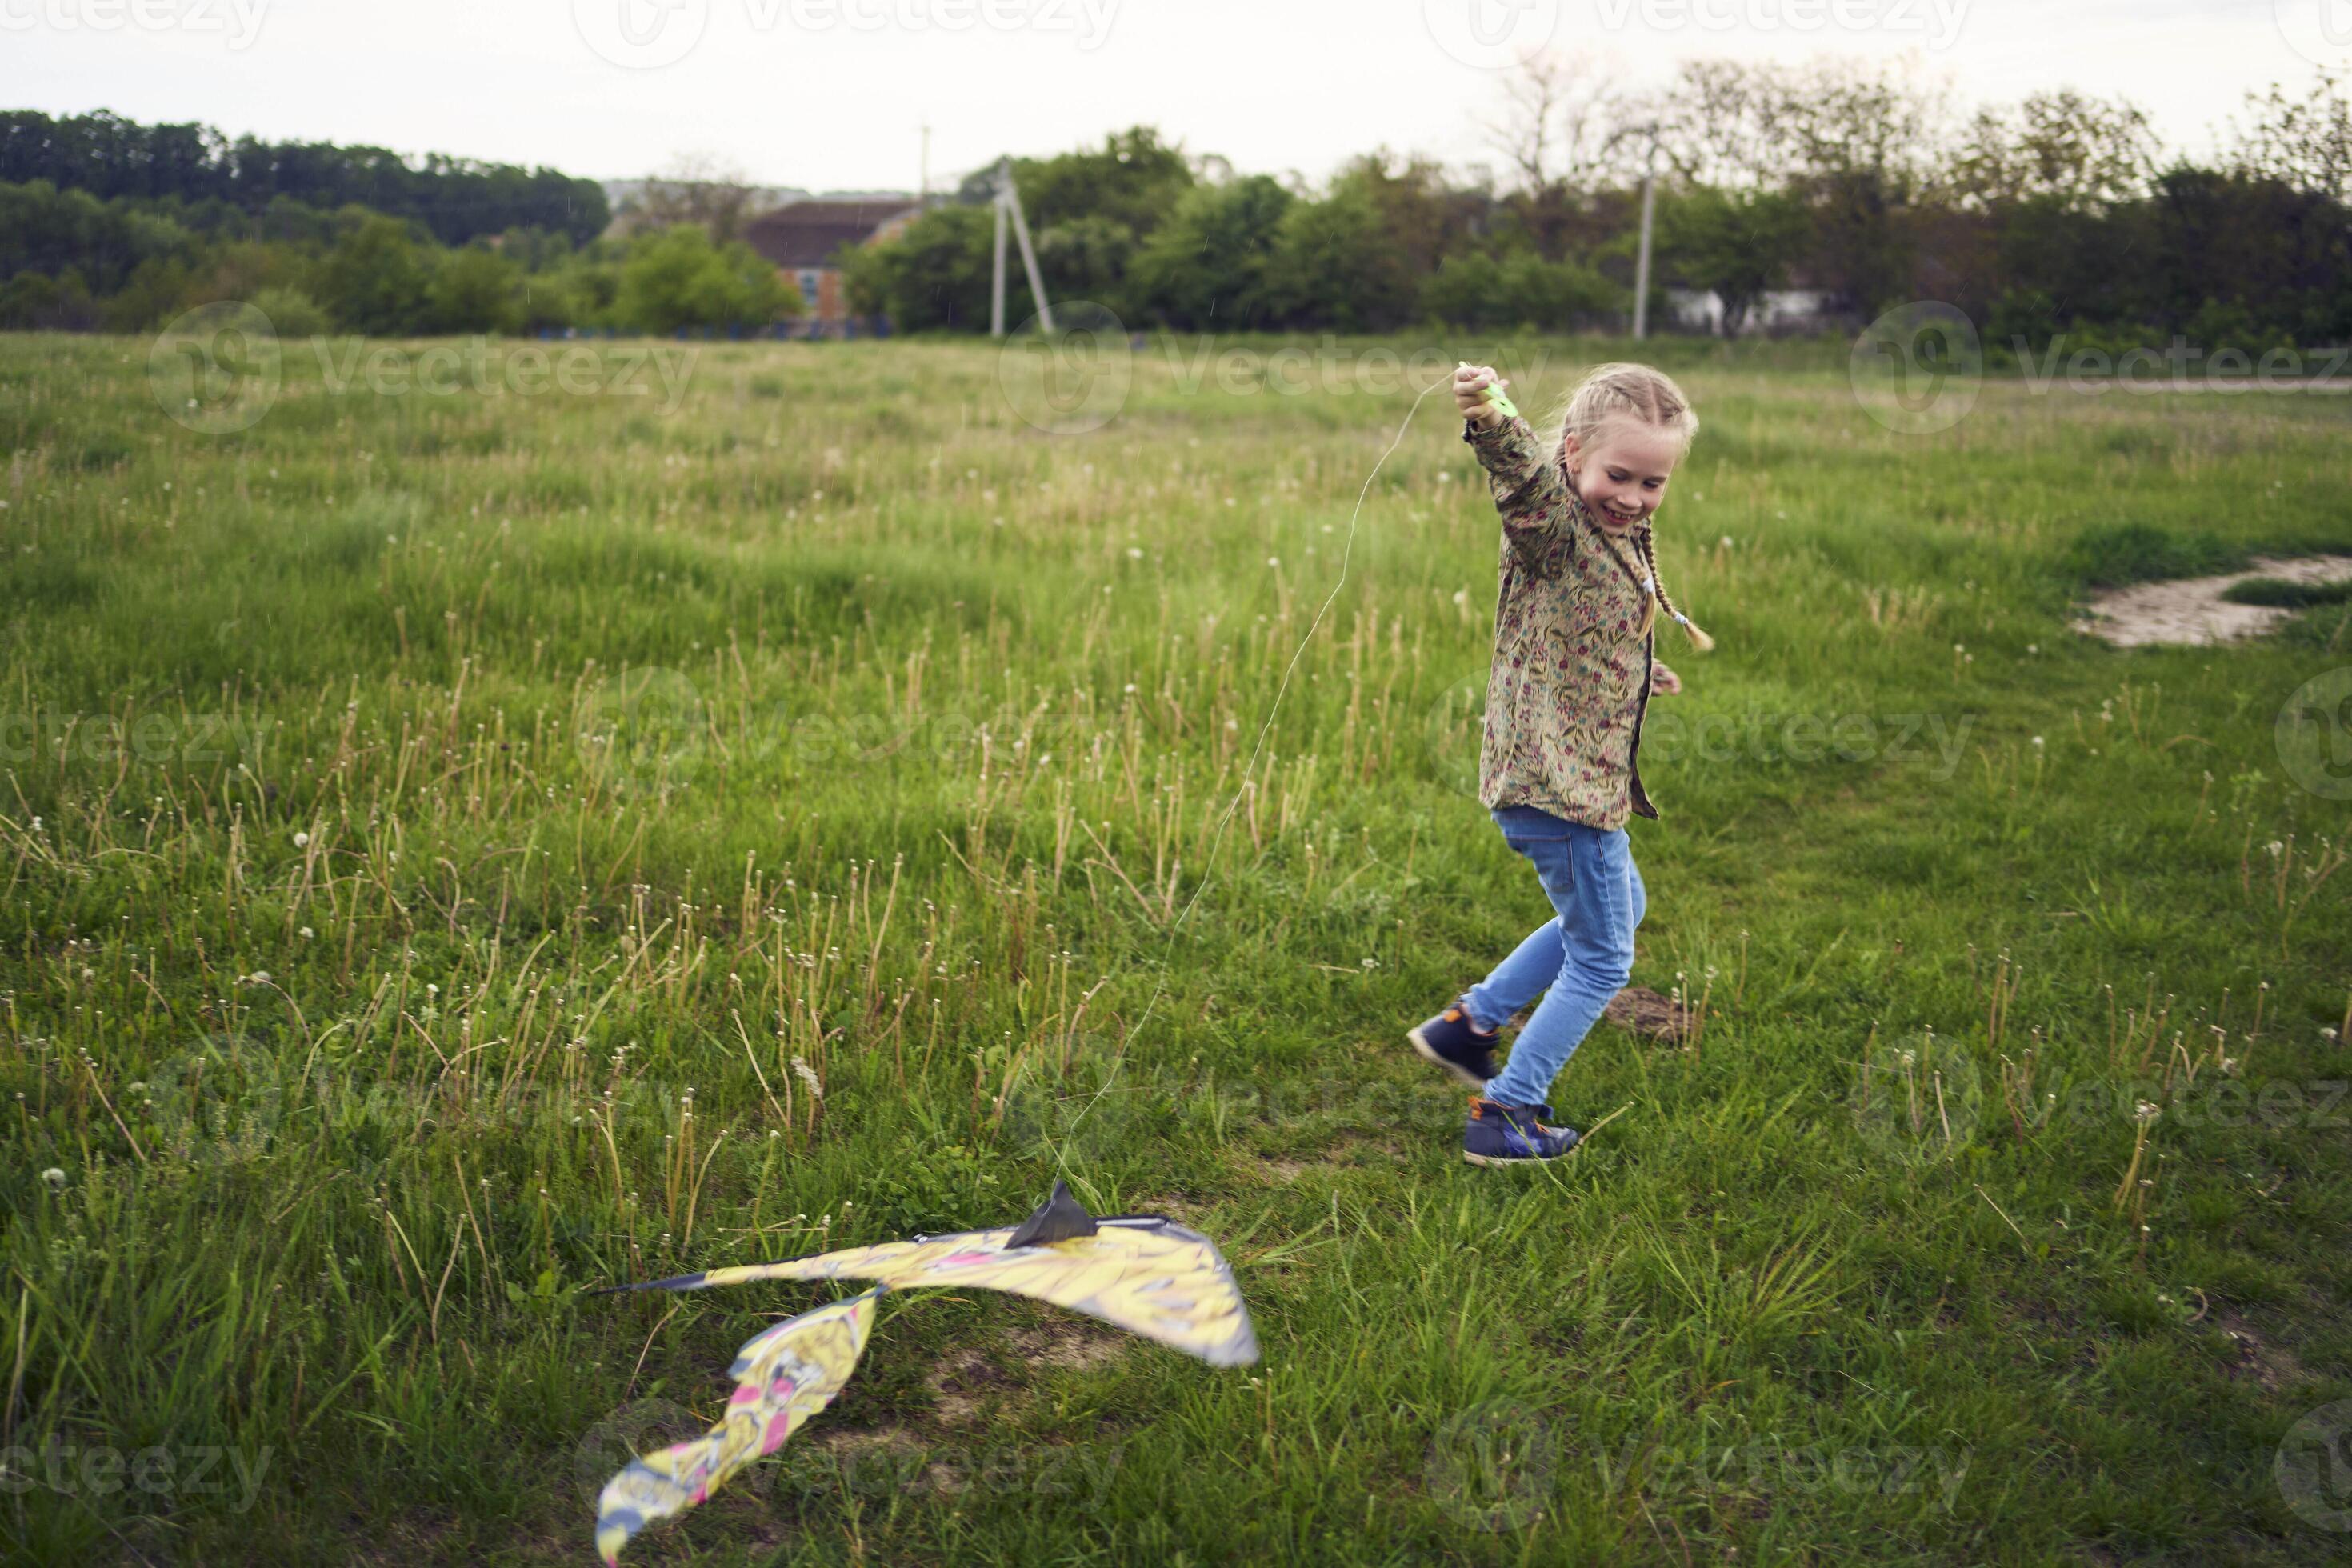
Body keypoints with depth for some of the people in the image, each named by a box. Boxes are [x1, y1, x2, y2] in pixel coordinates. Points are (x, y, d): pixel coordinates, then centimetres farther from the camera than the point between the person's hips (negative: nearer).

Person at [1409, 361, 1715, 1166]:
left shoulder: (1624, 536, 10)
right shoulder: (1553, 527, -18)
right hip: (1555, 778, -10)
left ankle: (1469, 1023, 34)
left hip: (1588, 778, 10)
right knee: (1601, 957, 2)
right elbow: (1527, 477, -43)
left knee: (1618, 910, 28)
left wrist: (1640, 670, 43)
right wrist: (1491, 423, -62)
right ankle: (1504, 1114, 12)